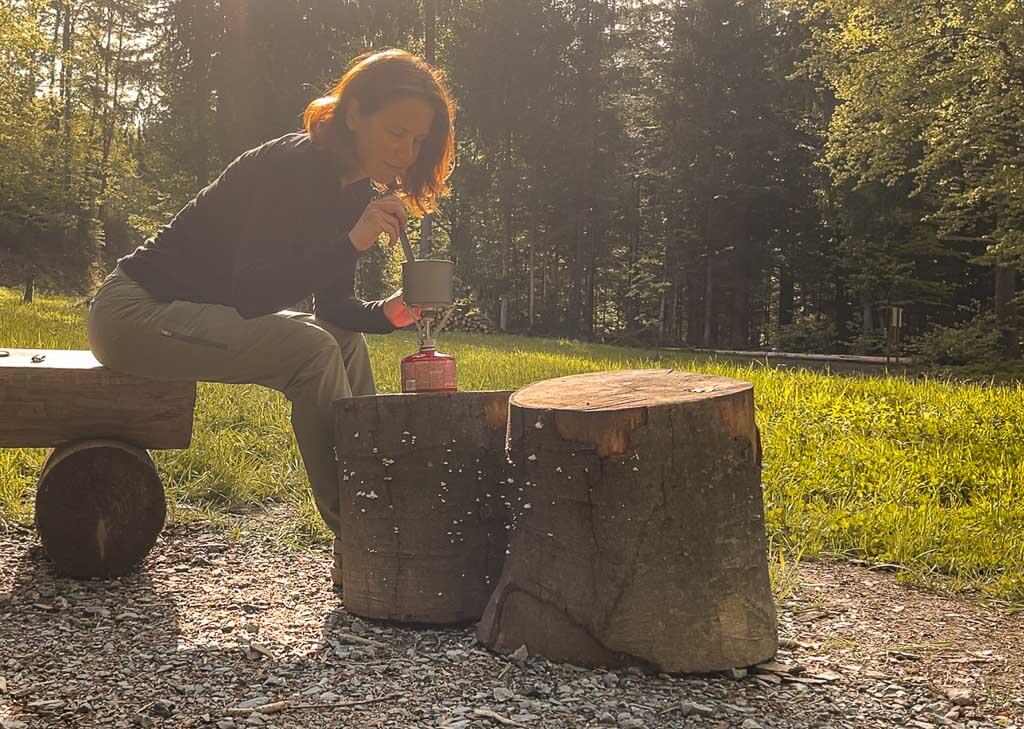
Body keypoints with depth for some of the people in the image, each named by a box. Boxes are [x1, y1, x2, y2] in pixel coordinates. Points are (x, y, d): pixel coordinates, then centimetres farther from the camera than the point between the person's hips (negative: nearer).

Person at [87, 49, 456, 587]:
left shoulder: (353, 191, 4)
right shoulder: (291, 166, -22)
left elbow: (333, 307, 7)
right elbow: (250, 294, -28)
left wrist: (385, 313, -13)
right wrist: (352, 241, -33)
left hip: (212, 311, 9)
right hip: (135, 311, -9)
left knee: (345, 340, 5)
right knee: (311, 349, -25)